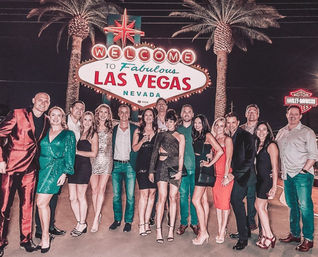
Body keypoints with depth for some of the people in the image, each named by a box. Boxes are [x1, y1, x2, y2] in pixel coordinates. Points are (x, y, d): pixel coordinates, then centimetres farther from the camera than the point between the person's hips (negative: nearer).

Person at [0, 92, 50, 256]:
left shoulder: (46, 122, 9)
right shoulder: (17, 114, -6)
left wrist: (37, 162, 10)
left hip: (30, 169, 4)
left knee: (27, 205, 11)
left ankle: (26, 239, 26)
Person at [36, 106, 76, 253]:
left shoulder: (68, 134, 5)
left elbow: (70, 155, 0)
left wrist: (65, 173, -8)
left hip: (56, 169, -4)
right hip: (42, 169, 4)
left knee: (41, 202, -10)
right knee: (43, 203, 3)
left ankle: (45, 237, 4)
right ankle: (45, 235, 17)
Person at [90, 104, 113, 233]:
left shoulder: (111, 129, 8)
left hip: (106, 160, -1)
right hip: (93, 160, 1)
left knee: (101, 189, -6)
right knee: (94, 189, 2)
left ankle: (96, 219, -2)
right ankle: (97, 215, 17)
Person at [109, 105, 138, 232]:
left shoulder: (135, 129, 3)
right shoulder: (113, 129, 9)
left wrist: (134, 163, -6)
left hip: (129, 165, -2)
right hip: (116, 165, 2)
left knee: (130, 195, 1)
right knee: (116, 195, 8)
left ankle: (128, 221, 15)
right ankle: (117, 219, 24)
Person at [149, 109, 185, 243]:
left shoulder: (180, 137, 10)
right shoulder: (161, 135, 13)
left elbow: (181, 156, 5)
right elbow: (155, 152, 11)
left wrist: (180, 171, -6)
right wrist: (151, 170, 6)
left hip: (175, 168, 0)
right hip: (162, 167, 0)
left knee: (173, 197, 3)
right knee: (162, 197, -6)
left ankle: (171, 229, 12)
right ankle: (159, 231, -1)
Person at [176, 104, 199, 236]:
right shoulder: (177, 129, 10)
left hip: (195, 167, -1)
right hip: (182, 167, 1)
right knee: (183, 195, 5)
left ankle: (194, 223, 19)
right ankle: (183, 223, 18)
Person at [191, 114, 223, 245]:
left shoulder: (207, 135, -8)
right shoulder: (196, 136, 16)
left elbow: (220, 151, -17)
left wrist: (209, 163, -12)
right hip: (198, 169, 8)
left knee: (196, 200, -10)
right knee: (203, 200, 10)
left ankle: (203, 232, -1)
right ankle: (204, 231, 18)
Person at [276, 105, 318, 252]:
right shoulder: (281, 132, 14)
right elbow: (277, 152, 18)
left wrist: (304, 170, -13)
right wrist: (281, 170, 11)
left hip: (302, 174, -5)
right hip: (287, 175, 6)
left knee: (305, 206, -5)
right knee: (292, 205, 12)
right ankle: (294, 234, 24)